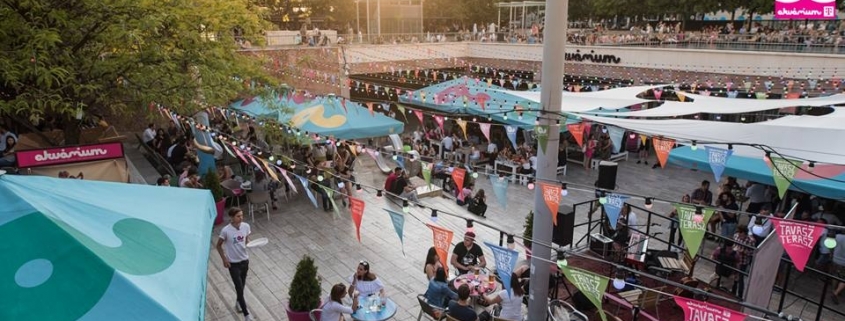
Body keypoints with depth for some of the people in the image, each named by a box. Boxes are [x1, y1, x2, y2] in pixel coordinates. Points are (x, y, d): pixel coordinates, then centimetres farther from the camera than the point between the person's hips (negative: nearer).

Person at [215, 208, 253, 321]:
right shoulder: (226, 230, -20)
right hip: (233, 263, -4)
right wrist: (224, 259, -10)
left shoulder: (246, 226, -8)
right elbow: (219, 245, -6)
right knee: (239, 288, -4)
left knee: (242, 285, 22)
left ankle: (239, 303, 49)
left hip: (245, 260, 5)